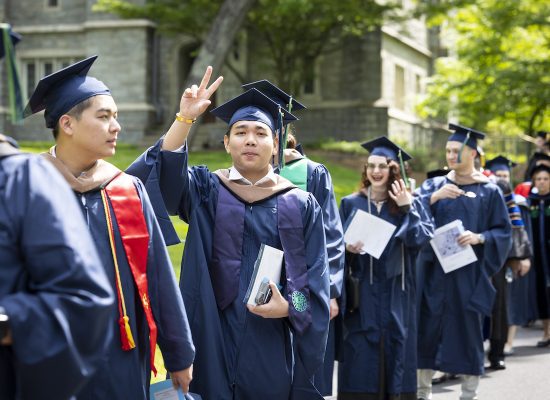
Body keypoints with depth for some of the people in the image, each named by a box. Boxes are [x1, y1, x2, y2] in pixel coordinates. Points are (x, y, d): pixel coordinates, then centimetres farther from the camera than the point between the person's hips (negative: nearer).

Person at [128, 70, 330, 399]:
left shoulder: (302, 206, 7)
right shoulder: (205, 191, 6)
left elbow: (315, 279, 4)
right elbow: (155, 175, -13)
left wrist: (289, 307, -14)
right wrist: (185, 119, -22)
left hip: (274, 343, 1)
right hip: (214, 339, 0)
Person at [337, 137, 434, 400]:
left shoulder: (408, 205, 7)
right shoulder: (350, 204, 7)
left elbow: (421, 238, -7)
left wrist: (407, 209, -13)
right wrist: (347, 248, -14)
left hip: (395, 295, 1)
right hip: (361, 293, 0)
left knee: (395, 346, 2)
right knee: (361, 353, -3)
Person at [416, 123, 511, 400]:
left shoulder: (488, 191, 4)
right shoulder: (435, 185, 10)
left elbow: (504, 232, 1)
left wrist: (480, 238, -16)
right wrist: (433, 197, -21)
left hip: (469, 272, -2)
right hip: (434, 270, 2)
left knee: (467, 331, 1)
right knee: (427, 328, 2)